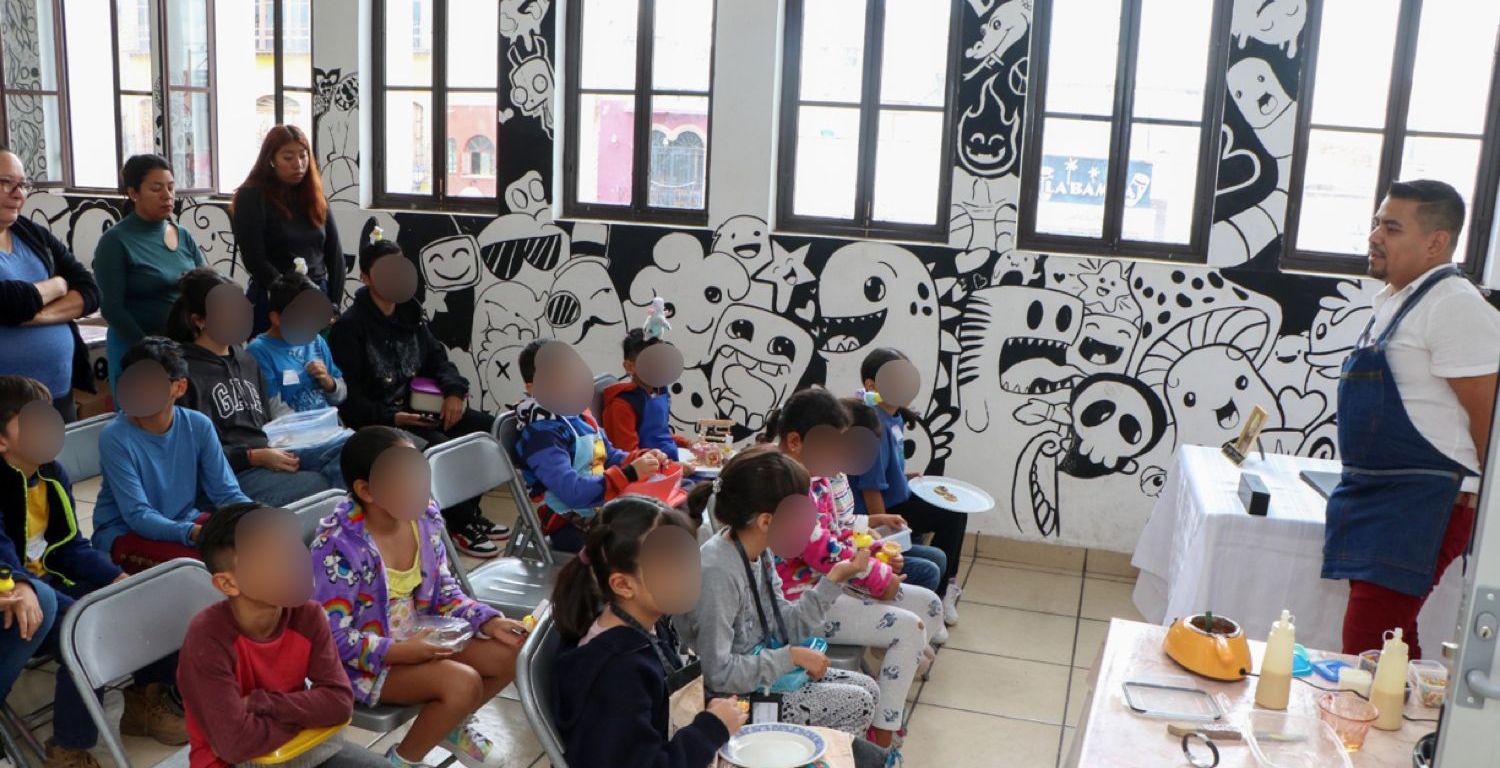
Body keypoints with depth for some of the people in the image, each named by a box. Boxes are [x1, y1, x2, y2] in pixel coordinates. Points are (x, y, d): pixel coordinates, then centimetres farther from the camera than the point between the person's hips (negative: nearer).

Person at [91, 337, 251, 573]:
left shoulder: (198, 426, -7)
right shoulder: (115, 437, -17)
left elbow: (227, 493, -5)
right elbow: (137, 516, -21)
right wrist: (194, 533, -38)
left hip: (185, 520, 4)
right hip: (124, 534, -4)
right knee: (196, 562, -32)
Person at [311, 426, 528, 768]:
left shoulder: (425, 516, -6)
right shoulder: (338, 546, -27)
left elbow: (444, 591, 5)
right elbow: (332, 636, -23)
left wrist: (489, 621, -10)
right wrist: (398, 652, -31)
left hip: (419, 636, 7)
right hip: (364, 660, -7)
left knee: (511, 654, -5)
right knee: (463, 683, -27)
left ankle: (453, 725, 22)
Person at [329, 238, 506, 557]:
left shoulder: (411, 313, 12)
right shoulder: (348, 327, -10)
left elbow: (437, 358, 16)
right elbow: (348, 399, -14)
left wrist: (455, 390, -6)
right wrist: (392, 418, -28)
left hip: (417, 407, 8)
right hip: (377, 420, -7)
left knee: (489, 428, -6)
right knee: (439, 446, -31)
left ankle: (468, 511, 6)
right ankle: (459, 526, -11)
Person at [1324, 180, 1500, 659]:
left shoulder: (1456, 308, -16)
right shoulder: (1391, 300, 14)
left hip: (1421, 506, -10)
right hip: (1373, 495, 10)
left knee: (1366, 650, -12)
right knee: (1392, 643, 19)